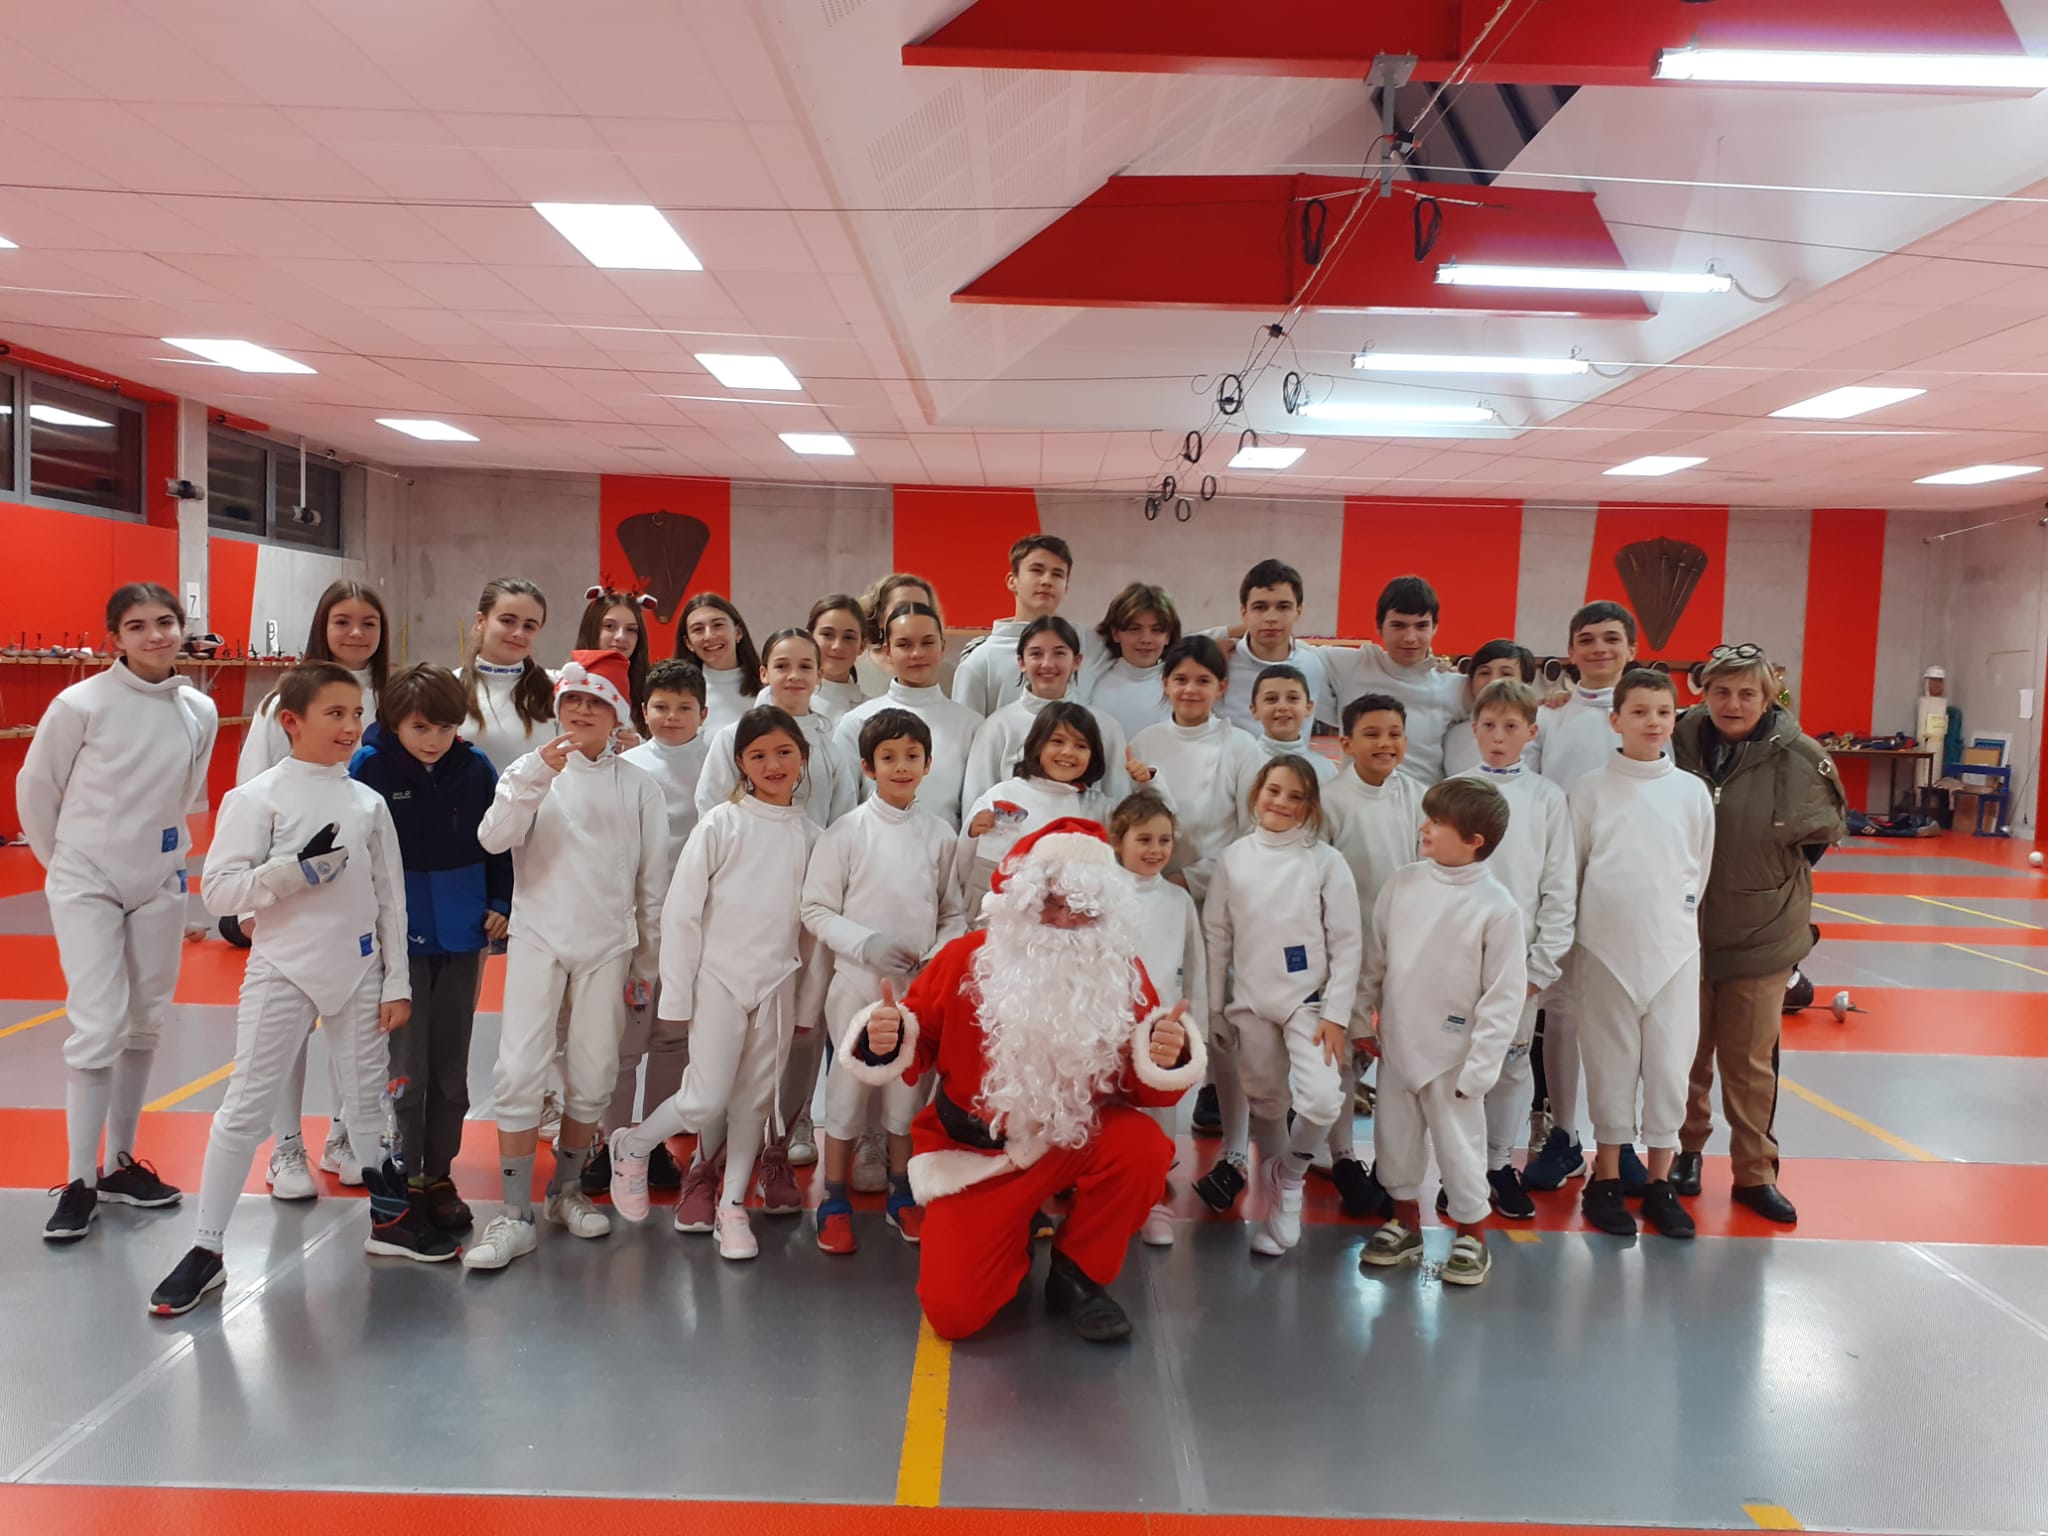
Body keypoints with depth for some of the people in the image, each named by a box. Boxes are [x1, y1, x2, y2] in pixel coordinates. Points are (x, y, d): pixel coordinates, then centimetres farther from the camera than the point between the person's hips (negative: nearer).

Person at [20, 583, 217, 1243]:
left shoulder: (201, 711, -2)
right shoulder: (81, 704, -14)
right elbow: (34, 789, -2)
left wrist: (166, 855, 11)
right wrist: (63, 860, 7)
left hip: (159, 884, 5)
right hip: (86, 884, -4)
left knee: (146, 1024, 12)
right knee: (99, 1028, -9)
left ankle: (120, 1164, 26)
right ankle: (79, 1182, 5)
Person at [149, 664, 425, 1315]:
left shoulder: (369, 802, 3)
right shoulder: (256, 797, -7)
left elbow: (390, 899, 5)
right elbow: (218, 891, -11)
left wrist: (396, 983, 3)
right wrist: (295, 869, -24)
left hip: (358, 972, 3)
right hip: (282, 972, -3)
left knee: (368, 1099, 15)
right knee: (246, 1107, 1)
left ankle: (389, 1217, 30)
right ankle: (206, 1249, 12)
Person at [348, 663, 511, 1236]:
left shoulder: (476, 769, -2)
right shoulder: (368, 767, -9)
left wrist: (500, 904, 2)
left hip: (461, 935, 3)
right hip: (396, 936, -3)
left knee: (451, 1067, 10)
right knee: (406, 1068, 0)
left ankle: (439, 1175, 24)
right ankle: (402, 1177, 16)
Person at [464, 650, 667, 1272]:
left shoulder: (637, 786, 5)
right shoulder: (534, 770, 2)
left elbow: (652, 878, 8)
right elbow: (493, 837, -14)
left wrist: (649, 958, 10)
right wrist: (535, 775, -25)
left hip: (607, 945, 1)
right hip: (538, 935, -1)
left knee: (593, 1075, 7)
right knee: (519, 1071, -7)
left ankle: (567, 1189, 27)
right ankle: (514, 1214, 2)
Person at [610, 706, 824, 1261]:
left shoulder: (812, 836, 4)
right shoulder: (720, 825, -7)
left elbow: (814, 922, 9)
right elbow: (681, 911, -6)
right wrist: (676, 995, -7)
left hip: (777, 983, 3)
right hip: (718, 978, -3)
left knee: (755, 1100, 9)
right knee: (707, 1100, -6)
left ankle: (732, 1206, 25)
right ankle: (632, 1147, 23)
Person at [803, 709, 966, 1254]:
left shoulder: (939, 835, 3)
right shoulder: (847, 831, -6)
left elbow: (954, 913, 8)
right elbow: (816, 910, -6)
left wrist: (940, 957, -9)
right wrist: (866, 943, -19)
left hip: (922, 986, 3)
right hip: (859, 983, -2)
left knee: (909, 1089, 13)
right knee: (849, 1087, 5)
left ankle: (901, 1193, 30)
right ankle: (835, 1200, 21)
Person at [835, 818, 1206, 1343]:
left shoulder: (1122, 972, -11)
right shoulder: (965, 959, -14)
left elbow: (1144, 1087, -10)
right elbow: (917, 1052, -4)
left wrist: (1165, 1059, -32)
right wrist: (885, 1045, -27)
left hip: (1076, 1138, 1)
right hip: (974, 1156, -1)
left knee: (1143, 1147, -31)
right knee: (953, 1312, -13)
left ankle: (1078, 1275, -2)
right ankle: (1011, 1242, 24)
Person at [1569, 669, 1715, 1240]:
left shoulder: (1692, 792, 3)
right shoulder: (1591, 789, -2)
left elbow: (1700, 870, 11)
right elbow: (1567, 868, 3)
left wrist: (1675, 921, 9)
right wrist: (1566, 938, 4)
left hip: (1673, 948, 2)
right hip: (1606, 947, -1)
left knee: (1670, 1063, 5)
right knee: (1610, 1062, 7)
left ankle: (1660, 1182, 20)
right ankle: (1606, 1178, 20)